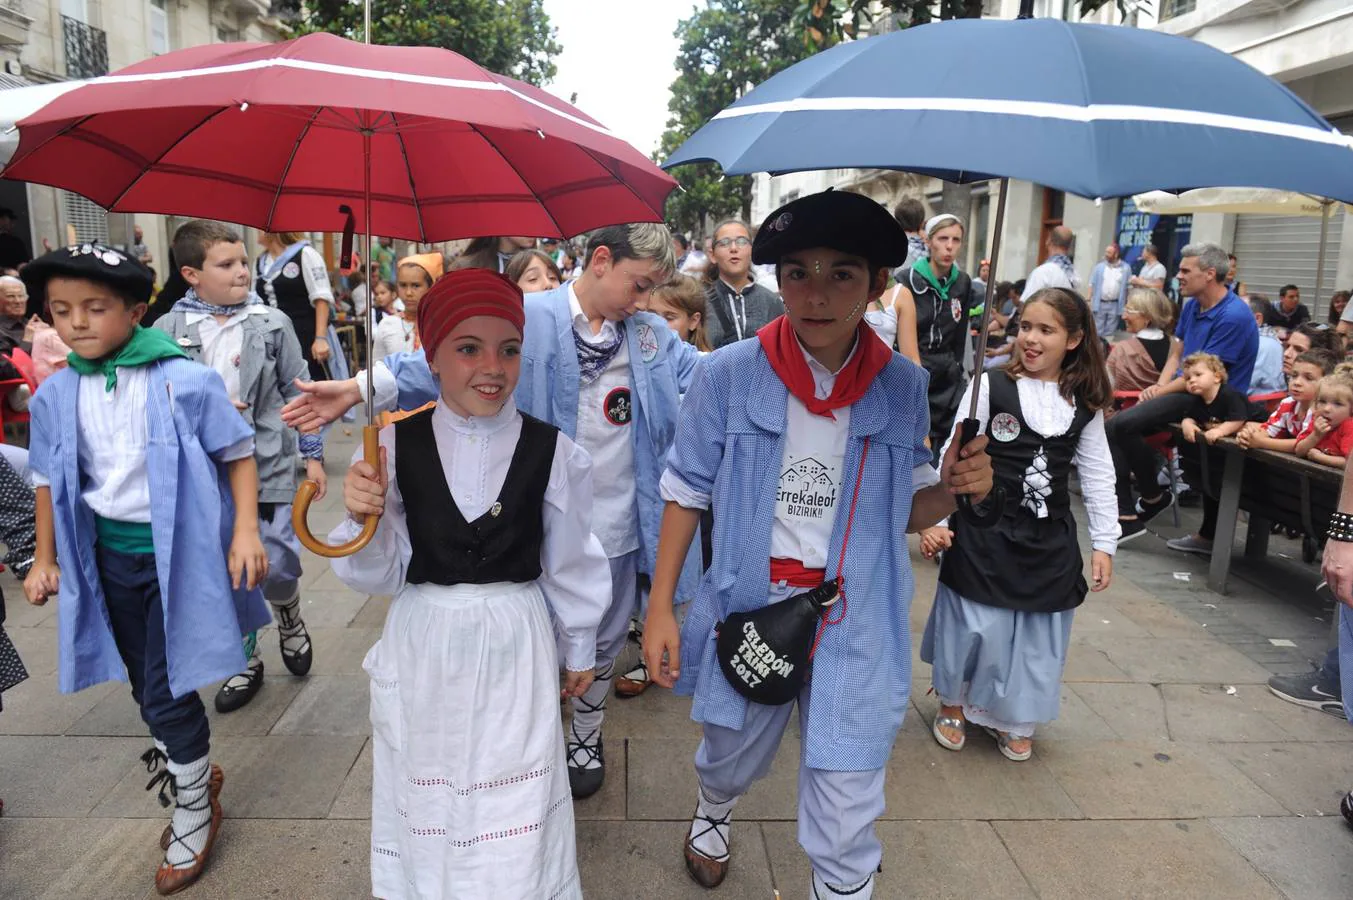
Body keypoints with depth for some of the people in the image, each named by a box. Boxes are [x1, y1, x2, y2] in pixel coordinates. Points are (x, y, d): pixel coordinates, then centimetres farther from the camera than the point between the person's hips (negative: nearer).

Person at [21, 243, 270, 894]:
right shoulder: (55, 396, 0)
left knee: (167, 693, -1)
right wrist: (45, 559, 15)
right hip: (108, 559, 5)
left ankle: (195, 806, 22)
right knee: (146, 688, 17)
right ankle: (192, 772, 40)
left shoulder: (184, 381, -14)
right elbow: (49, 481, 12)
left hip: (178, 553, -5)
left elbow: (237, 455, -7)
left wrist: (245, 533, -14)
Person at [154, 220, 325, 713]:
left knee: (278, 567, -7)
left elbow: (297, 391, 3)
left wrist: (313, 454, 4)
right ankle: (246, 660, 32)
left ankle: (288, 615, 30)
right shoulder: (168, 330, -1)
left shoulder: (273, 323, -1)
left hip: (270, 466, -1)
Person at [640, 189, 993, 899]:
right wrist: (660, 609, -6)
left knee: (845, 826, 5)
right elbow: (687, 491, -4)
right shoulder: (732, 373, -12)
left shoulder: (903, 385, -5)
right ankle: (711, 811, 61)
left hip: (854, 628, 0)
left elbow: (907, 510, 5)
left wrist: (954, 488, -17)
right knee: (732, 758, 25)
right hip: (746, 613, 0)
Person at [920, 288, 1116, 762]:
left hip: (1050, 540, 4)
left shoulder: (1085, 404, 2)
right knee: (973, 625, 3)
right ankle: (952, 704, 31)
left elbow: (1098, 476, 8)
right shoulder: (991, 386, -9)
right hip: (984, 532, -3)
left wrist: (1104, 543, 6)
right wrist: (935, 517, -15)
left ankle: (1011, 719, 35)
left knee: (1037, 632, 12)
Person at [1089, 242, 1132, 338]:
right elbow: (1092, 284, 3)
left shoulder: (1126, 268, 2)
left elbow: (1129, 286, 4)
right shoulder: (1100, 266, 3)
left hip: (1115, 305, 0)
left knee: (1110, 331, 6)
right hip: (1100, 303, 0)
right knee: (1097, 330, 2)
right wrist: (1089, 300, -4)